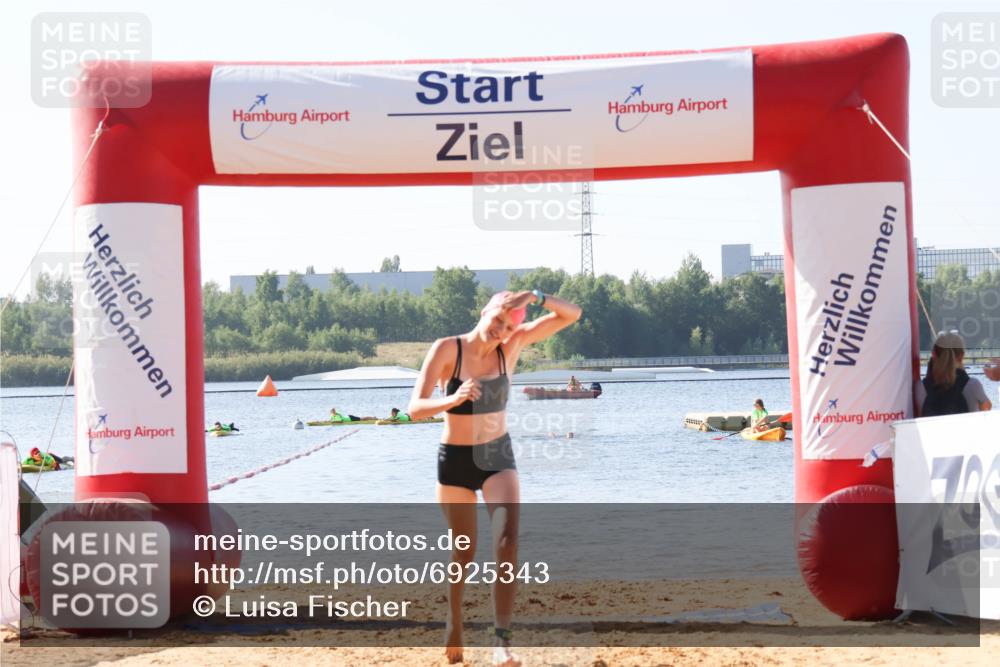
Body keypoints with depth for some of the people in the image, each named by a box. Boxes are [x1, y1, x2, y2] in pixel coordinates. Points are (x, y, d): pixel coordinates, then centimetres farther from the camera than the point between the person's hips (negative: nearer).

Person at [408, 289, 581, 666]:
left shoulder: (512, 346, -6)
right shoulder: (447, 350, -14)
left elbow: (571, 315, -8)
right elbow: (416, 408, -21)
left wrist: (533, 296, -25)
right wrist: (453, 399, -41)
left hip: (498, 456, 1)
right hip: (455, 459, -1)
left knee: (507, 537, -22)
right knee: (464, 553, 10)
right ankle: (454, 622, 39)